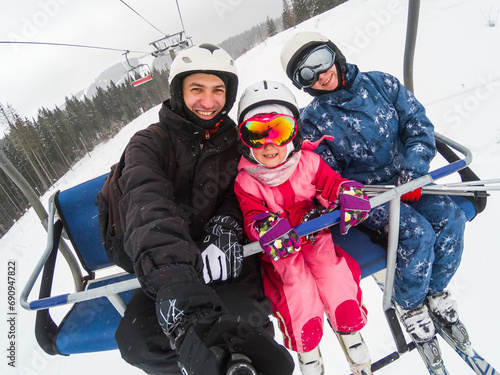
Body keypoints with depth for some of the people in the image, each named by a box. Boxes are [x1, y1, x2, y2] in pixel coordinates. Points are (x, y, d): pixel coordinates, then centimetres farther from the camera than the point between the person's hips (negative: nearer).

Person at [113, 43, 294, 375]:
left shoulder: (236, 142, 9)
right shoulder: (149, 144, -3)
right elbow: (148, 205, -23)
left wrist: (226, 224, -20)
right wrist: (173, 279, -42)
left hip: (228, 258, 1)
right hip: (169, 266, 0)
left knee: (241, 319, -30)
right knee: (136, 340, -25)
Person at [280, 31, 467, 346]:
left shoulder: (382, 84, -1)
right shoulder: (312, 121, -8)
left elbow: (419, 125, 0)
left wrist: (411, 172, -15)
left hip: (407, 179, 4)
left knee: (451, 218, -17)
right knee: (417, 232, -24)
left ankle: (436, 288, 12)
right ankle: (410, 303, 5)